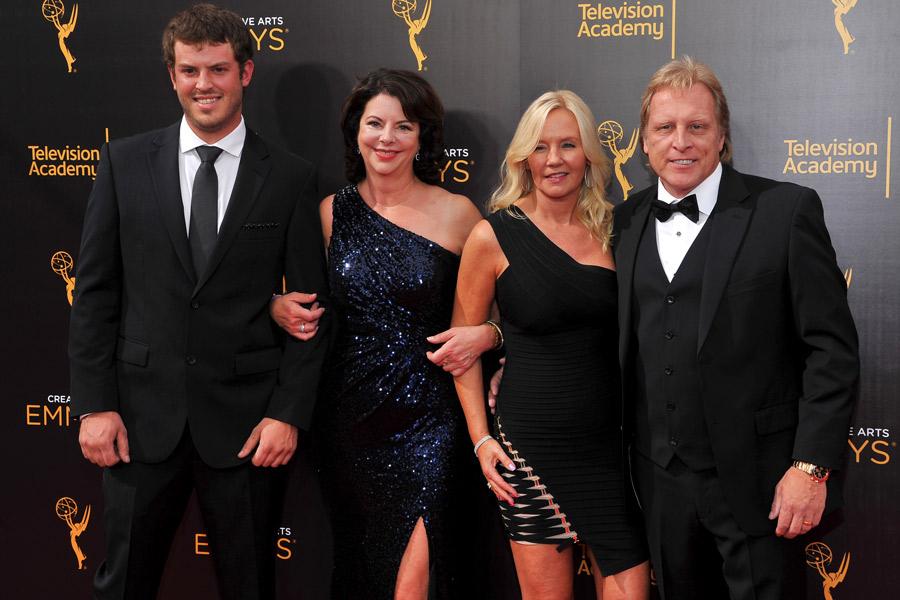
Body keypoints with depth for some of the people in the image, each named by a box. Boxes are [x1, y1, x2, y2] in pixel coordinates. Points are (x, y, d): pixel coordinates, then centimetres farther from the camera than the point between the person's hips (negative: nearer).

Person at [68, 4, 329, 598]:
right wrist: (95, 404, -3)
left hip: (246, 420, -1)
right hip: (143, 415, 1)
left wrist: (289, 413, -7)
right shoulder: (126, 163, 3)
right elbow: (95, 291, 3)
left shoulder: (291, 178, 0)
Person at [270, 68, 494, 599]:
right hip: (349, 416, 3)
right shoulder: (333, 212, 4)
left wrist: (485, 334, -14)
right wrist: (282, 310, -5)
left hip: (425, 418, -3)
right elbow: (313, 310, 16)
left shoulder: (457, 213, -3)